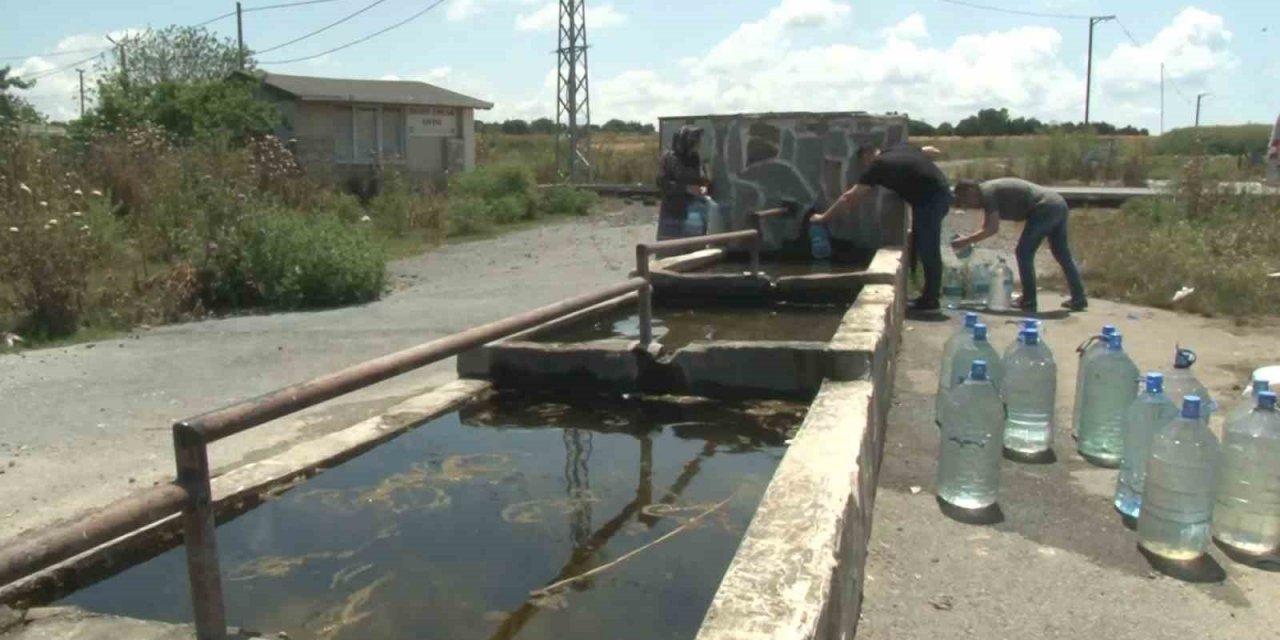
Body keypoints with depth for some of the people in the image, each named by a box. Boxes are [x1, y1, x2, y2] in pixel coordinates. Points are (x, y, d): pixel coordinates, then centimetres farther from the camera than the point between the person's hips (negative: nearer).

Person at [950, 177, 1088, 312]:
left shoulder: (987, 192, -11)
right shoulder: (991, 190, 18)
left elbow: (992, 229, -16)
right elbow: (986, 227, 26)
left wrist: (967, 241, -9)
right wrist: (969, 240, 18)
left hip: (1045, 209, -10)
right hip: (1058, 205, 10)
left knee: (1024, 253, -1)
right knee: (1063, 256, 16)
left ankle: (1029, 301, 4)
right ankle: (1079, 299, 24)